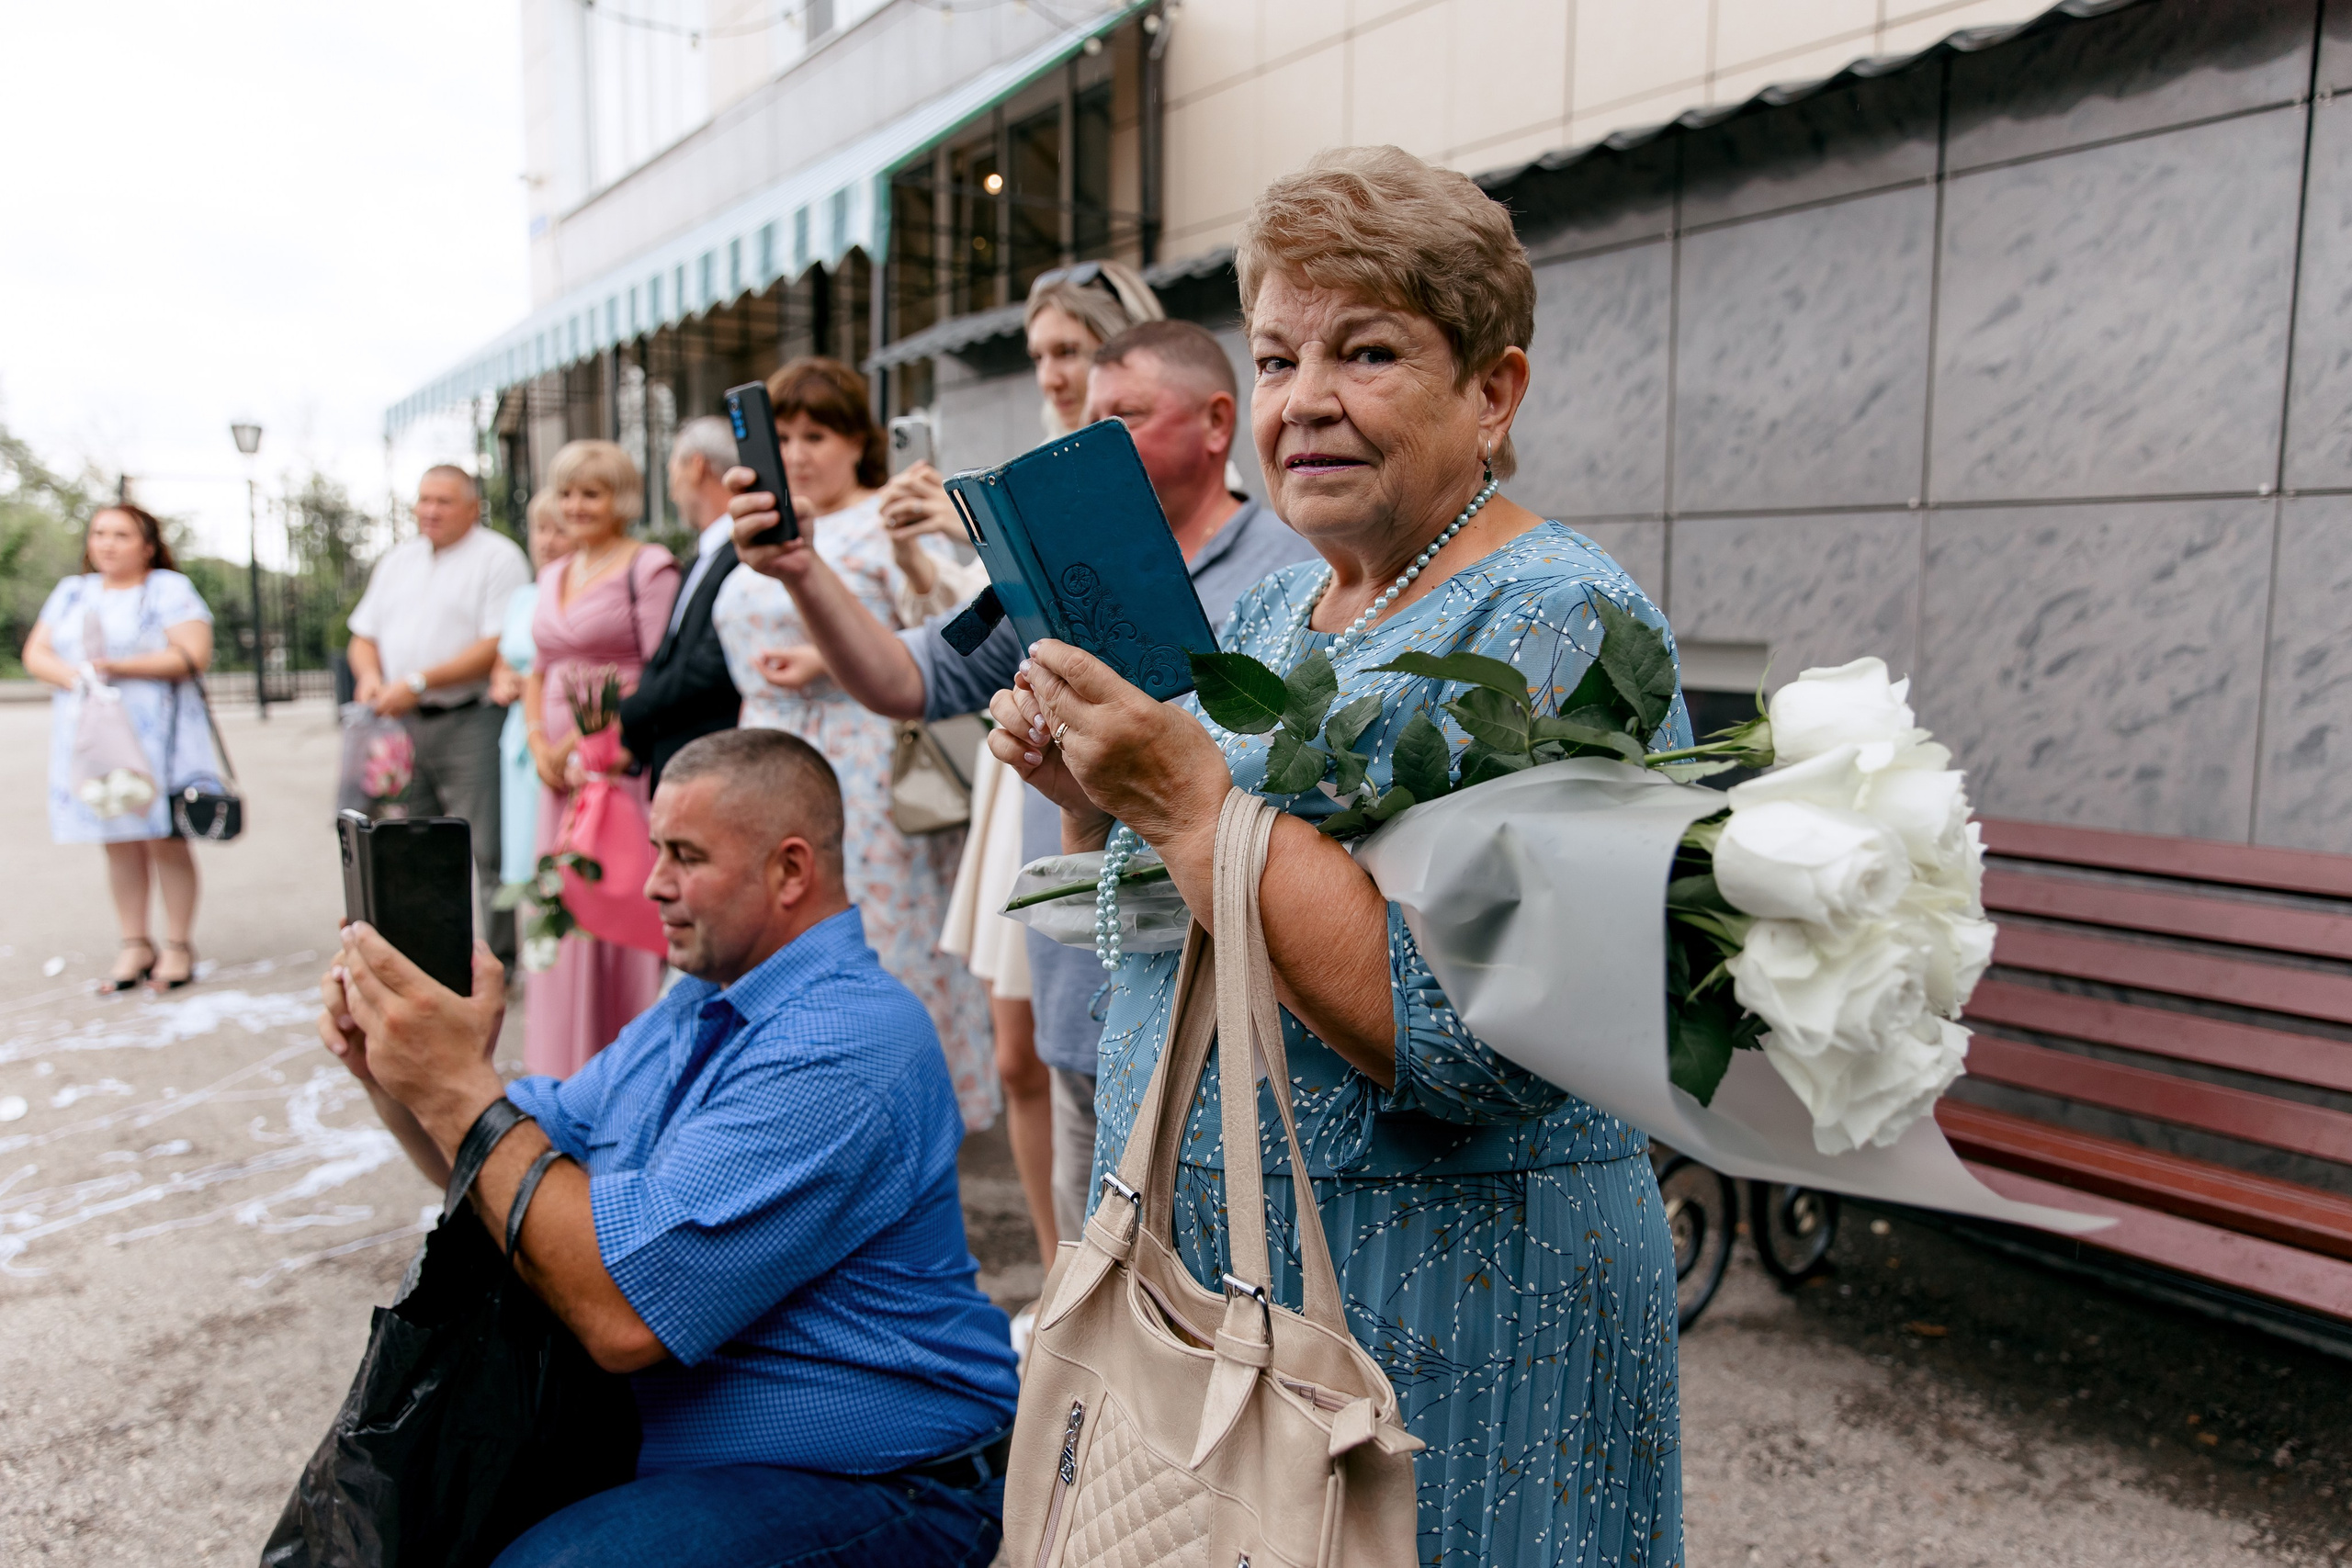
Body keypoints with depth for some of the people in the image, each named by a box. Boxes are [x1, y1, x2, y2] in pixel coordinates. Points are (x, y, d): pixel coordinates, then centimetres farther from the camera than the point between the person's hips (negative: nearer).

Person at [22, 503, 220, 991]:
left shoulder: (169, 589, 1)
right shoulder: (72, 593, 18)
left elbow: (194, 655, -11)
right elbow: (36, 653, 12)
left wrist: (119, 667, -17)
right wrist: (76, 677, -9)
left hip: (156, 735, -5)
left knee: (165, 838, -4)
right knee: (118, 842, 6)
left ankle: (177, 946, 4)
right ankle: (135, 944, 13)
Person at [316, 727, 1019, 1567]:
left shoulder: (840, 1056, -24)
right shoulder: (699, 1007, 10)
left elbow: (626, 1311, -28)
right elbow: (518, 1166, 13)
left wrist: (460, 1088, -23)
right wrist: (396, 1073, -6)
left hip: (856, 1488, -8)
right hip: (656, 1442, 9)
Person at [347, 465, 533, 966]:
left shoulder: (498, 558, -4)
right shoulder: (397, 560, 19)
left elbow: (498, 645, -15)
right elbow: (363, 636, 22)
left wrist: (417, 683, -17)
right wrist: (369, 675, -1)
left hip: (470, 722, -7)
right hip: (401, 726, 7)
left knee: (489, 850, -7)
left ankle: (500, 964, 1)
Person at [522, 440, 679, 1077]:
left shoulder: (649, 568, -5)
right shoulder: (552, 576, 18)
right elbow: (537, 671, 22)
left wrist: (589, 741, -13)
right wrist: (539, 743, 5)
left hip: (623, 764, -7)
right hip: (562, 769, 7)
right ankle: (566, 1063, 22)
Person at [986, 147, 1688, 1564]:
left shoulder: (1562, 626, -17)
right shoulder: (1269, 608, 7)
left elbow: (1475, 1044, -28)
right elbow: (1156, 933, 13)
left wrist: (1191, 800, -27)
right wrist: (1093, 793, -6)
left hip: (1432, 1304, -7)